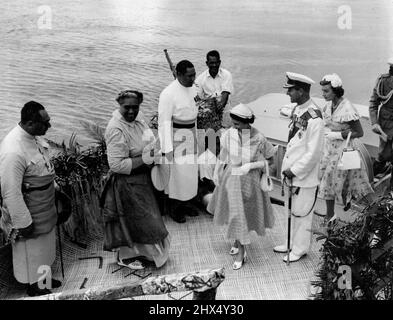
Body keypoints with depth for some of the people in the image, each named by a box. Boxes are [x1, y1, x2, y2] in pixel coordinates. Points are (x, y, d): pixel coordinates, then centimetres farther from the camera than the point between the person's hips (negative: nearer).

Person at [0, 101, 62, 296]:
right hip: (29, 210, -9)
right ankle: (35, 287, 37)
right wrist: (23, 223, -21)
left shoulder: (33, 136, -5)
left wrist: (54, 184, 19)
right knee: (31, 250, 14)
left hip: (45, 206, 9)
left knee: (44, 246, 26)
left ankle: (43, 279, 49)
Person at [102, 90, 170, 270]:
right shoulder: (116, 130, -27)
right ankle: (125, 257, 31)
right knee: (130, 219, 8)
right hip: (126, 182, -9)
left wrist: (152, 152, -1)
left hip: (142, 177, 9)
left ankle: (138, 250, 44)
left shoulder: (137, 117, -1)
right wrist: (143, 160, -29)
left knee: (141, 217, 23)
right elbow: (117, 165, -29)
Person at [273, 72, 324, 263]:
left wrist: (294, 171, -15)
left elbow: (313, 153, -20)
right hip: (291, 171, 8)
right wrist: (286, 167, 10)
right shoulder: (297, 110, 6)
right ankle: (291, 242, 37)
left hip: (305, 175, -8)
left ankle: (299, 249, 24)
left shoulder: (314, 118, -21)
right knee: (292, 210, 20)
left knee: (301, 213, 7)